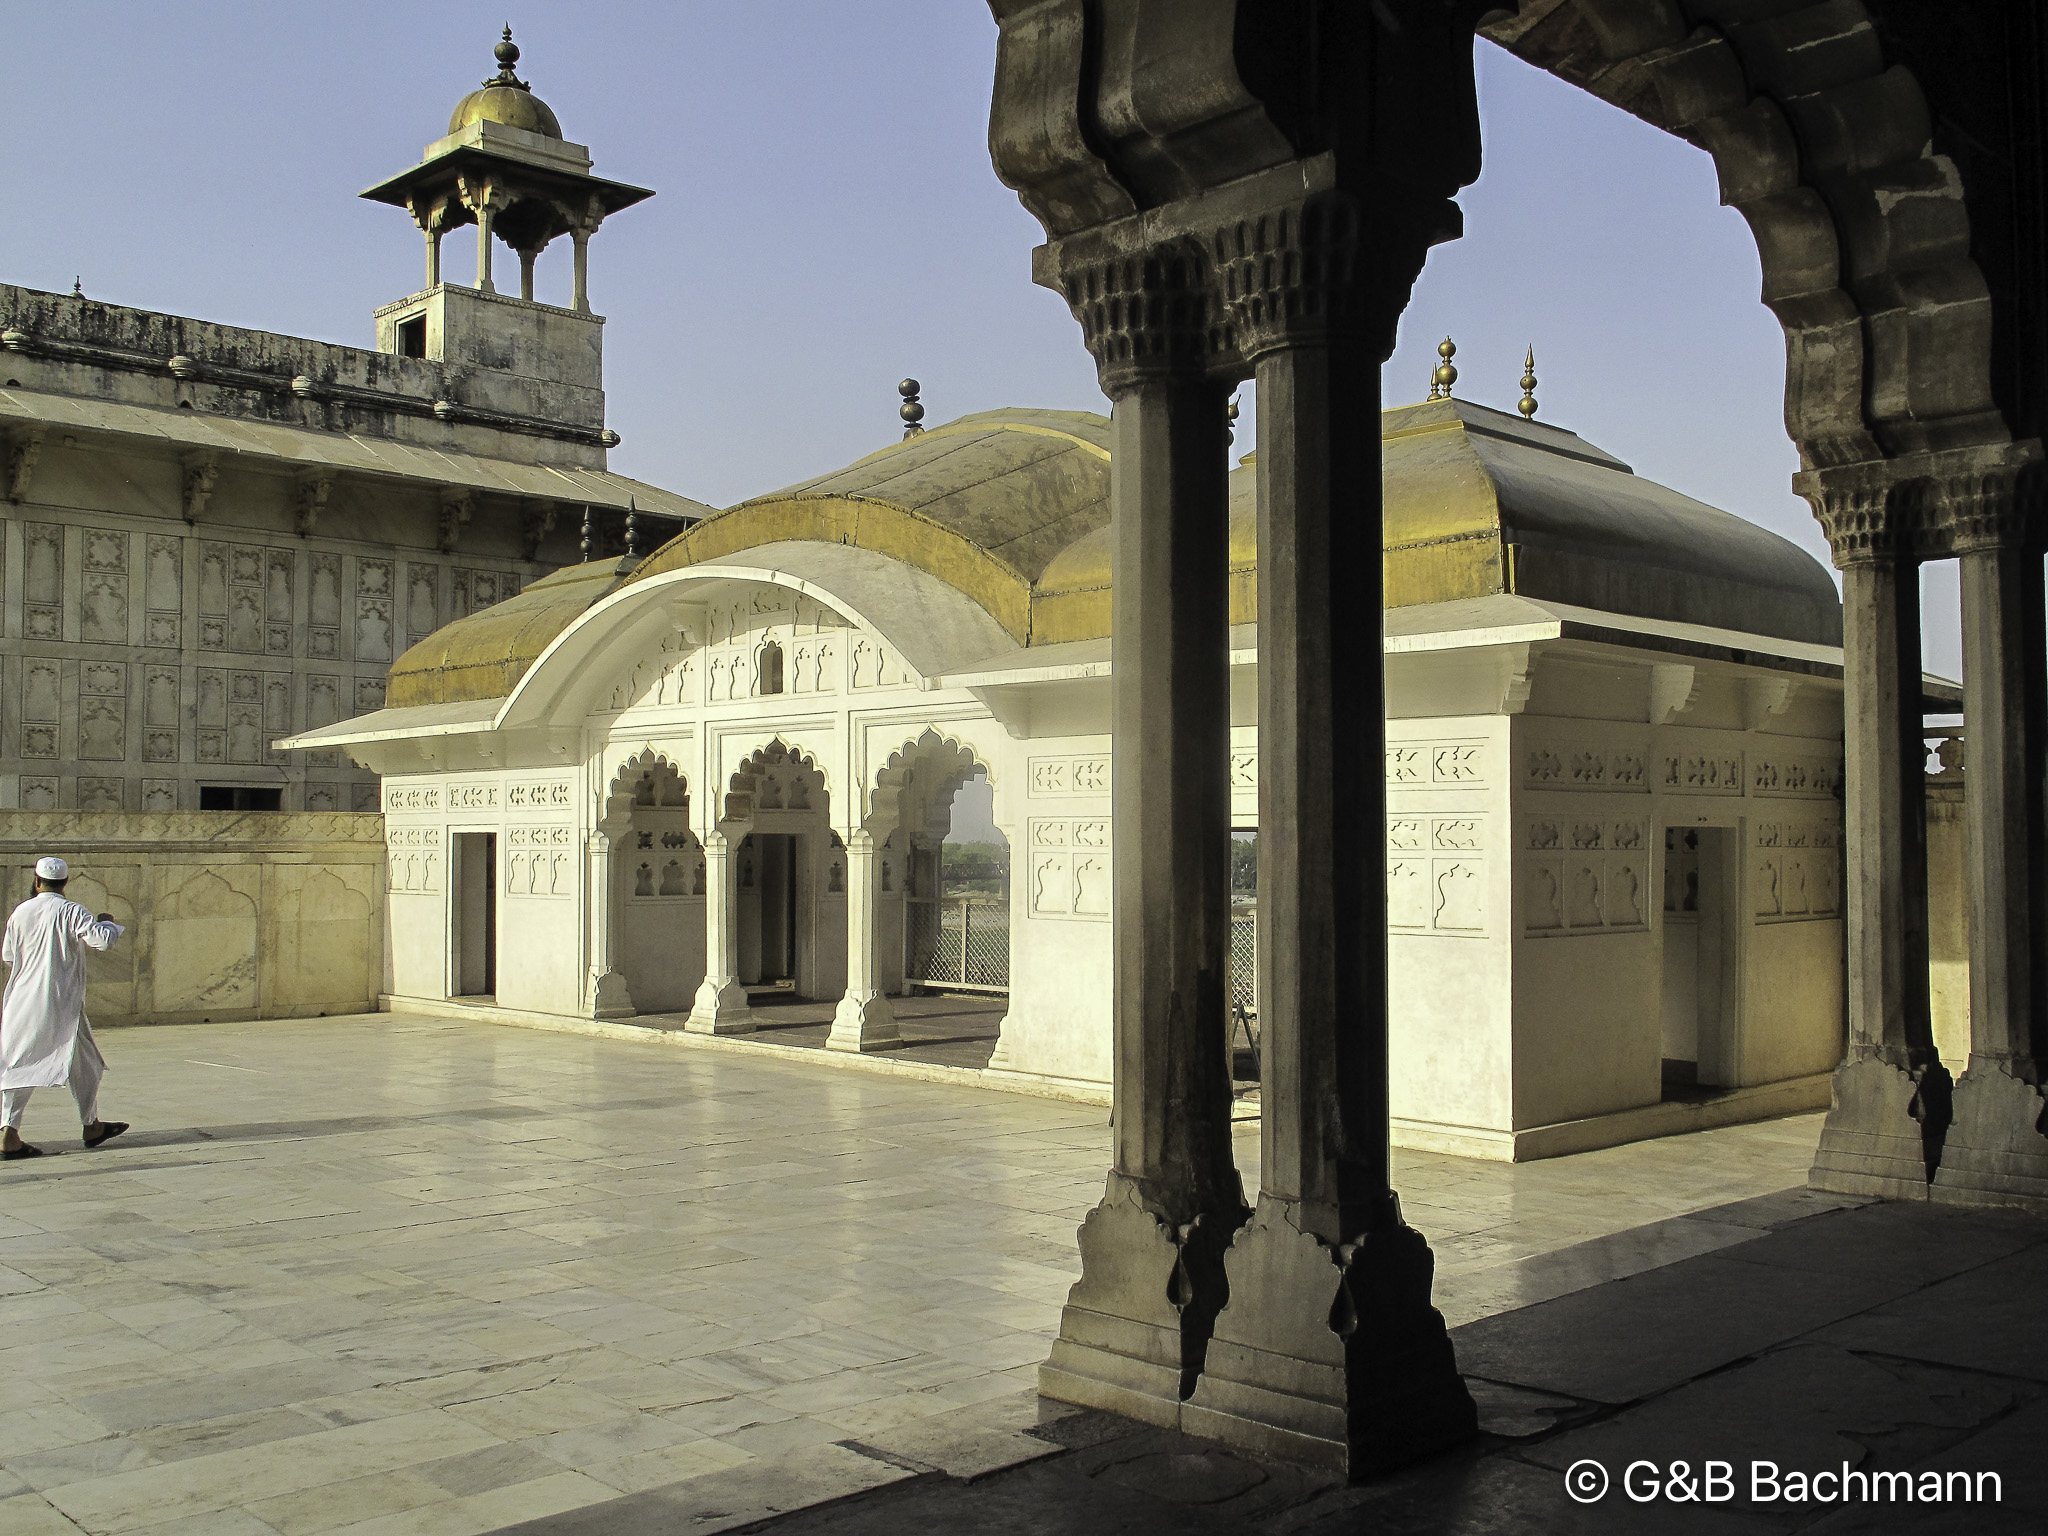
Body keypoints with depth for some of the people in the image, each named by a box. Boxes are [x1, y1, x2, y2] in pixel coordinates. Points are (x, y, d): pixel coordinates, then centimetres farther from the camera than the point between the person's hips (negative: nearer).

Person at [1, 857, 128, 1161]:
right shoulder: (72, 912, -10)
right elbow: (101, 939, -20)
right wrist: (107, 922, 2)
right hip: (61, 1005, -4)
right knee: (84, 1064, 11)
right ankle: (91, 1126, 19)